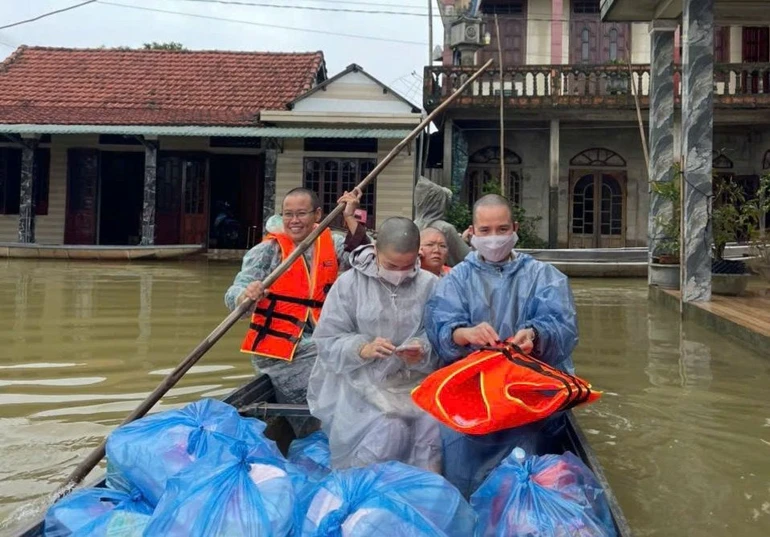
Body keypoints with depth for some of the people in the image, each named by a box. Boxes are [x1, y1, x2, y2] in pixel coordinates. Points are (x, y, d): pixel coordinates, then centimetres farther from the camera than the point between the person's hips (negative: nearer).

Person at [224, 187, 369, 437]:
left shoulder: (333, 244, 9)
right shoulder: (267, 251, 0)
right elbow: (234, 294, -9)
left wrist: (351, 219, -14)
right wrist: (245, 294, -32)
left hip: (319, 346, 4)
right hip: (279, 351, -4)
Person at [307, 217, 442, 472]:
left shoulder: (430, 285, 3)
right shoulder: (349, 283, -1)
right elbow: (327, 342, -4)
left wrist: (422, 353, -22)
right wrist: (363, 349, -21)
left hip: (413, 382, 2)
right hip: (359, 380, -2)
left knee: (434, 426, -24)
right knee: (386, 431, -27)